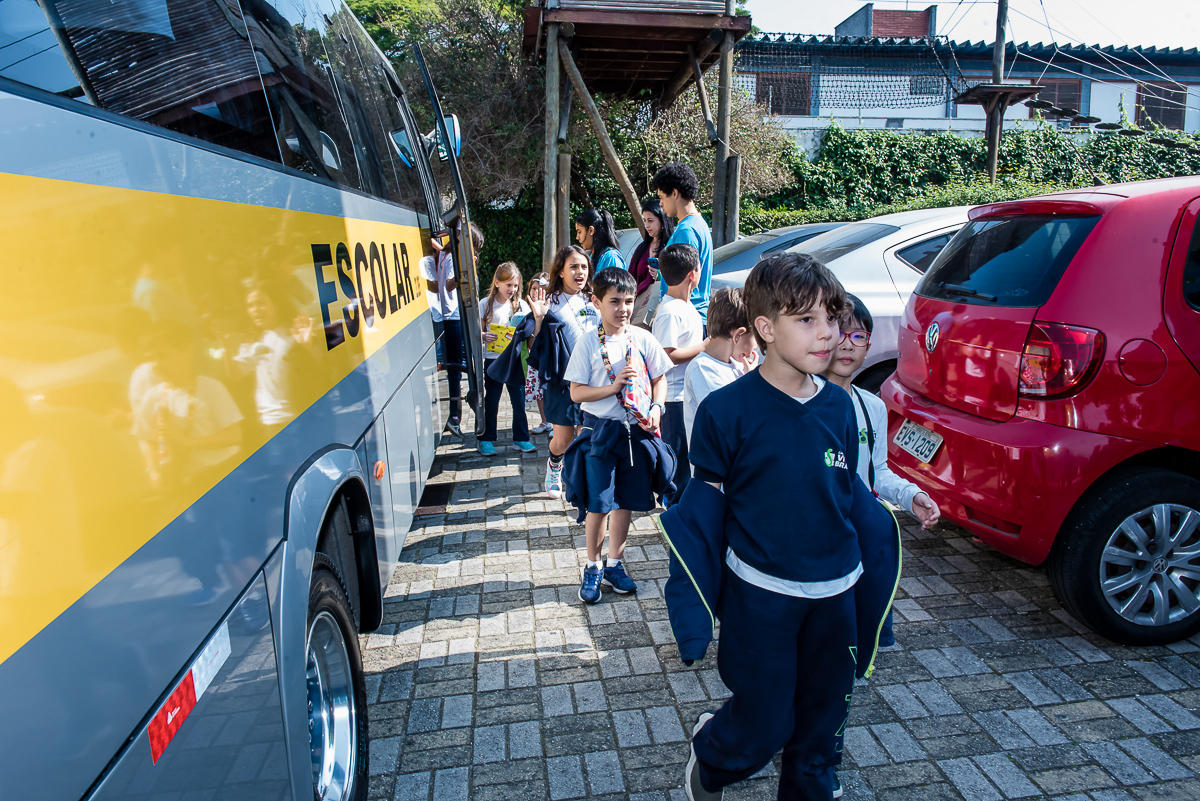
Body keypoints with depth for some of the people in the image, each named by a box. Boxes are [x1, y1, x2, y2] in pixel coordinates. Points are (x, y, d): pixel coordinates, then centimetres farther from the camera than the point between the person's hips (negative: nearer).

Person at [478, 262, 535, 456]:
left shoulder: (522, 305, 3)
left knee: (519, 400, 6)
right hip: (493, 359, -1)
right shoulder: (485, 305, -1)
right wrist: (484, 336, -19)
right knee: (491, 401, 8)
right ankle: (487, 440, 19)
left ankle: (521, 439, 18)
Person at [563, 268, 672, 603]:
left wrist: (656, 408, -6)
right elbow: (576, 393, -7)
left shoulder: (642, 339, 1)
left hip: (637, 429, 3)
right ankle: (593, 567, 20)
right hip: (600, 430, -3)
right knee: (599, 503, -1)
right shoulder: (588, 342, -6)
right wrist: (612, 387, -18)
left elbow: (660, 378, 10)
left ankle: (614, 564, 28)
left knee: (626, 501, 11)